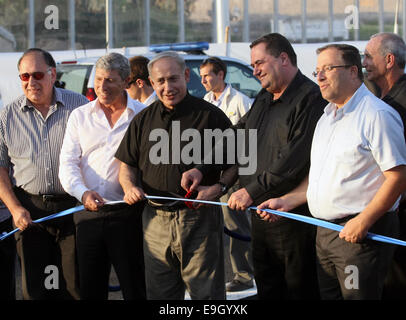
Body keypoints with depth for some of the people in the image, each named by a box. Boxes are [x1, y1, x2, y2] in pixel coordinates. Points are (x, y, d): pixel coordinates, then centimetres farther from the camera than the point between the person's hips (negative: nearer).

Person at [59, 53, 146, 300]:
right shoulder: (79, 116, 11)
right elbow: (68, 163, 4)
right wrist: (83, 192, -14)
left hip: (127, 214, -3)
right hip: (88, 214, 3)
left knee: (135, 288, 0)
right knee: (90, 289, 8)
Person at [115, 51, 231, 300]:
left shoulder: (211, 116, -1)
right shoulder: (143, 120, 12)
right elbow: (127, 165, 18)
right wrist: (130, 186, -3)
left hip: (200, 220, -4)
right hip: (155, 221, 4)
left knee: (206, 293, -2)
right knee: (159, 293, 10)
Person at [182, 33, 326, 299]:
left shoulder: (310, 99, -14)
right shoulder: (263, 99, 17)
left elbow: (295, 160, -23)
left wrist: (253, 190, -20)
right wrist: (202, 169, 12)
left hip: (294, 218, -9)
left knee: (298, 291, -2)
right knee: (267, 288, 13)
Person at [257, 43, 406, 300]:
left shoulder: (377, 115, -12)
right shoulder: (327, 118, 18)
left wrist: (363, 221, -20)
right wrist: (288, 201, 13)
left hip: (360, 233, -9)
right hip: (325, 232, 9)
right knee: (328, 297, 12)